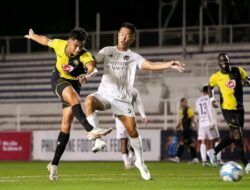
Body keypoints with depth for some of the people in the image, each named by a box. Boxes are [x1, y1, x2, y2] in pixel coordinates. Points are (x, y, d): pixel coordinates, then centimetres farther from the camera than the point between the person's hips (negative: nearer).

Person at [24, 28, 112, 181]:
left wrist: (87, 75, -70)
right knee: (74, 97, -36)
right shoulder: (59, 44, -18)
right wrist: (32, 36, 23)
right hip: (58, 80, -1)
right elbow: (46, 40, 5)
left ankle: (54, 164, 8)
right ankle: (90, 130, -53)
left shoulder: (85, 55, -26)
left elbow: (93, 68, -47)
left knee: (66, 124, -1)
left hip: (74, 83, 1)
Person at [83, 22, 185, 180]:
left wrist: (169, 65, -26)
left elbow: (151, 66, -9)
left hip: (122, 99, 0)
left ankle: (140, 162, 16)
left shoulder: (134, 57, 4)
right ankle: (97, 138, -31)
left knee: (132, 130, -4)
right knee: (89, 101, -33)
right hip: (104, 94, 0)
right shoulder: (107, 51, 8)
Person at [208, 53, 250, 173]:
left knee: (233, 135, 11)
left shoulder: (238, 71, 2)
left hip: (239, 108, 5)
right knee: (237, 134, -16)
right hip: (227, 108, -5)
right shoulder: (216, 77, -1)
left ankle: (214, 152, 31)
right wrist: (211, 98, 2)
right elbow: (210, 87, 18)